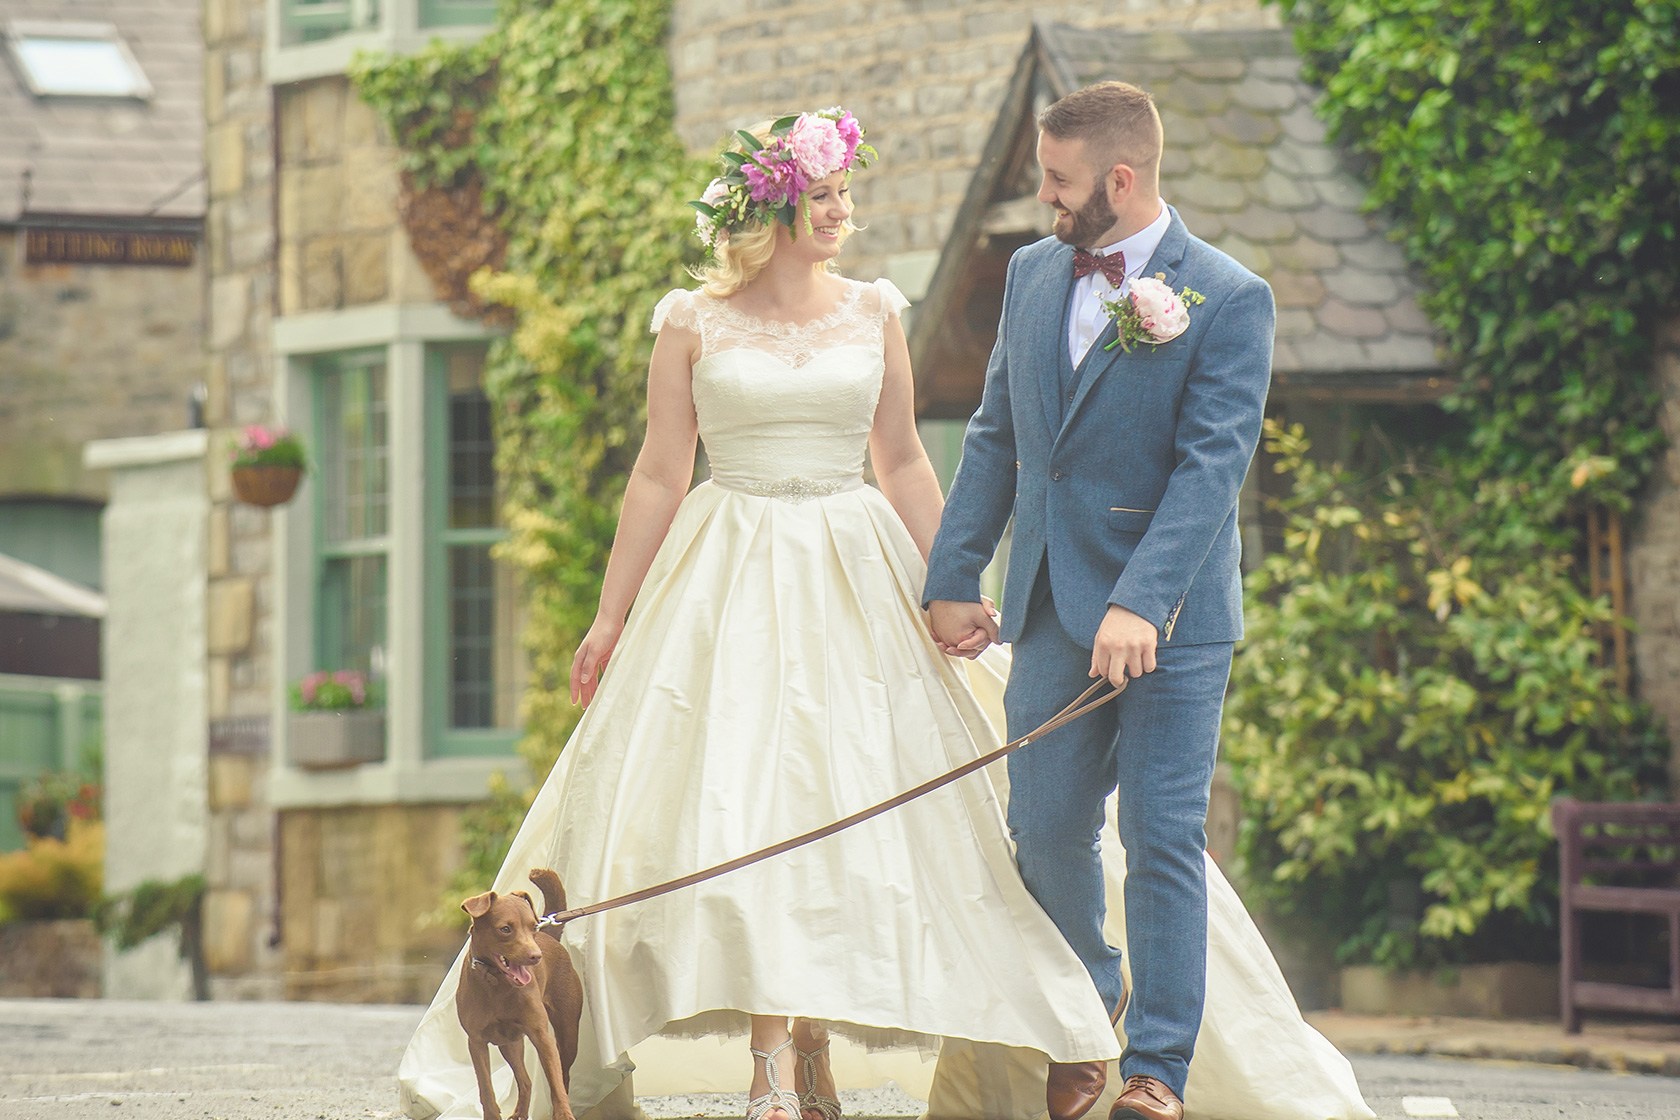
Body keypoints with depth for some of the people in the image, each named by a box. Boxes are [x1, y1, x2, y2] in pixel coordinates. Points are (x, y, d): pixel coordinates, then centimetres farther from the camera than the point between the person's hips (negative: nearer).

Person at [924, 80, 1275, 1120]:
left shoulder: (1229, 300, -10)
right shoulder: (1033, 274, 9)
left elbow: (1211, 467, -17)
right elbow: (995, 438, 15)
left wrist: (1140, 606, -27)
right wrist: (954, 577, 10)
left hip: (1170, 618, -5)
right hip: (1052, 607, 6)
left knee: (1162, 839, -4)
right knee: (1046, 831, 8)